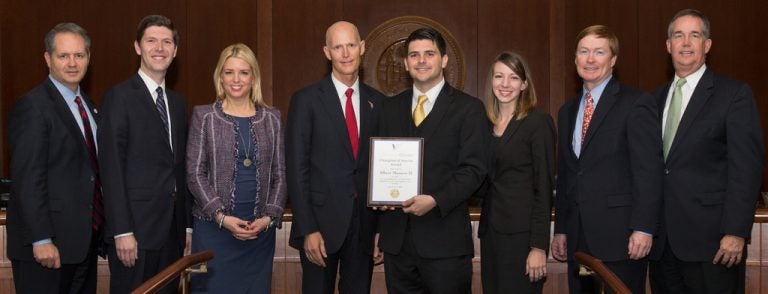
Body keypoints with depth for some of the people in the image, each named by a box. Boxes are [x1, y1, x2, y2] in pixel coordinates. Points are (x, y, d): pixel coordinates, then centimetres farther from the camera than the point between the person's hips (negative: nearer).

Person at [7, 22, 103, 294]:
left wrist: (97, 232, 12)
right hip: (48, 245, -8)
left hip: (85, 241, 8)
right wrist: (41, 240, -21)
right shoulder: (32, 106, -12)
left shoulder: (87, 105, 13)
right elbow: (27, 179, -17)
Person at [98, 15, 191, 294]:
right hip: (135, 228, -6)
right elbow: (111, 168, -12)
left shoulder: (178, 102, 15)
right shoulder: (119, 96, -6)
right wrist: (122, 231, -17)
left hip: (172, 229, 6)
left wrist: (188, 225, 12)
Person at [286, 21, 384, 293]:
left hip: (364, 222, 3)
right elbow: (296, 169, -7)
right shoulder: (306, 99, -4)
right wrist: (308, 229, -13)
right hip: (321, 220, -3)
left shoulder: (377, 101, 7)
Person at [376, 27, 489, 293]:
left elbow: (473, 169, -7)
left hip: (444, 238, -4)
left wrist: (435, 200, -19)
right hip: (396, 236, 4)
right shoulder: (390, 107, 13)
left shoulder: (469, 108, -1)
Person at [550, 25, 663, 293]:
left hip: (620, 236, -6)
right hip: (578, 238, 6)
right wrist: (560, 230, 14)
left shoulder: (636, 104, -5)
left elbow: (649, 170, -11)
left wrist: (643, 228, -17)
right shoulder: (567, 111, 16)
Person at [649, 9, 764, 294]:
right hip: (663, 239, 5)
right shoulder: (658, 98, 14)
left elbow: (746, 167, -9)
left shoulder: (734, 94, -2)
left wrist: (736, 232, -15)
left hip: (709, 238, -5)